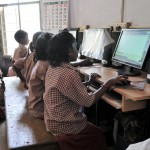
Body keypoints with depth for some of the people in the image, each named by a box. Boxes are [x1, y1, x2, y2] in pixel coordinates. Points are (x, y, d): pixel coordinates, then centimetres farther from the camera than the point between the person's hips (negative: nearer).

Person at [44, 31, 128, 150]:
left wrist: (88, 82, 9)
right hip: (63, 126, -8)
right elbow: (88, 101, -24)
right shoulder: (68, 74, -28)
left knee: (94, 125, 24)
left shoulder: (53, 68, 0)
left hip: (53, 121, 8)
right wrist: (108, 83, -16)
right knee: (99, 134, 14)